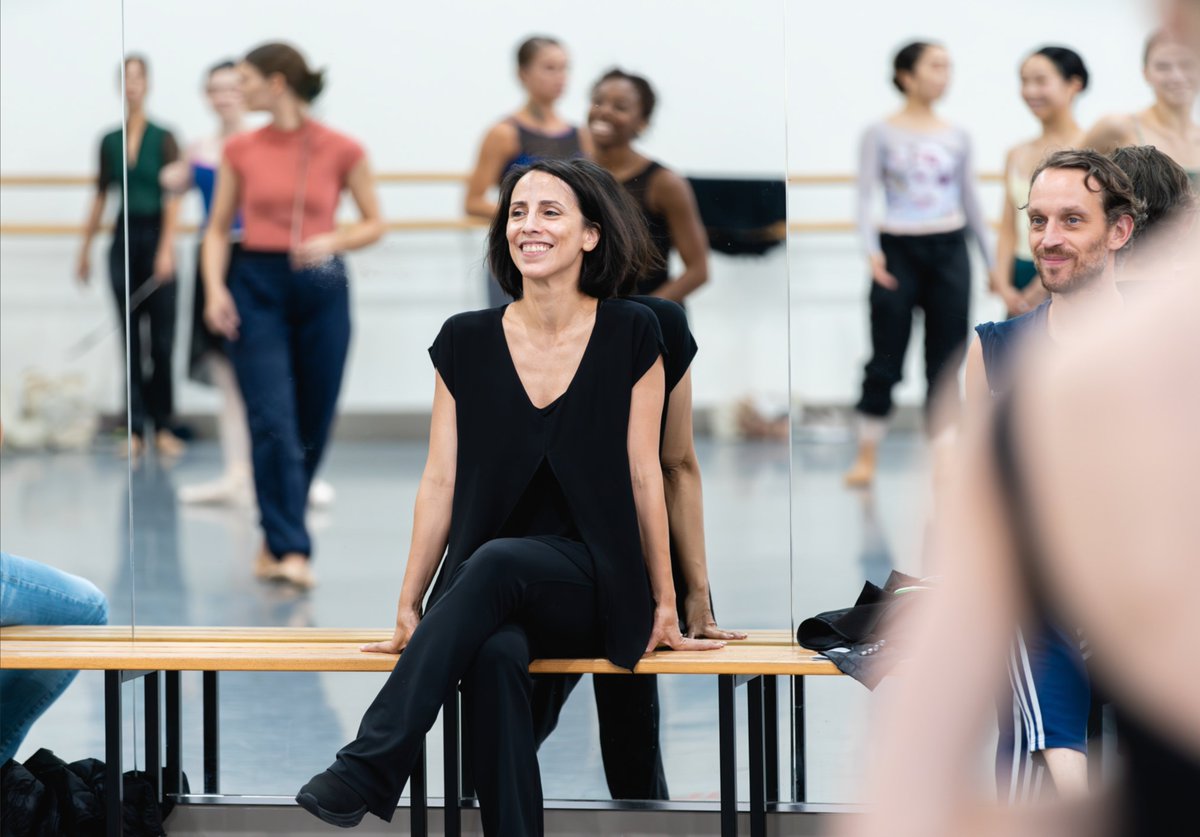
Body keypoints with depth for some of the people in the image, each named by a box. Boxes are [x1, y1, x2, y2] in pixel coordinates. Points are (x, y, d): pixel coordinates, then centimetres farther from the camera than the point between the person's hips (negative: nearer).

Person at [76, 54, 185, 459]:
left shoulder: (163, 138, -2)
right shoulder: (110, 141, 8)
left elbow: (173, 197, -8)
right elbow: (101, 196, 15)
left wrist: (167, 249, -17)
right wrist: (86, 248, 15)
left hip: (156, 236, -3)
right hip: (124, 239, 3)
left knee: (162, 337, 1)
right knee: (130, 337, 2)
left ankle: (163, 426, 10)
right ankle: (135, 428, 3)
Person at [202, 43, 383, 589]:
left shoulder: (341, 150, -2)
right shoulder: (240, 150, 3)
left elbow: (374, 225, 5)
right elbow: (218, 228, 8)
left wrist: (333, 242, -14)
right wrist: (215, 289, -7)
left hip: (320, 288, 0)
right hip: (256, 286, 0)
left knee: (311, 426, 7)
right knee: (273, 423, -12)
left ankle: (277, 541, 25)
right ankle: (290, 550, -14)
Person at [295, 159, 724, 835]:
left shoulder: (631, 336, 0)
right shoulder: (467, 342, 5)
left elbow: (643, 474, 2)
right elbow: (441, 481, 5)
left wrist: (665, 604, 5)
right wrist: (409, 608, 1)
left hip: (594, 587, -1)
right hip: (493, 598, 2)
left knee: (495, 563, -35)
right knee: (495, 654, -35)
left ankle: (368, 769, -41)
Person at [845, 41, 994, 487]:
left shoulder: (957, 137, 7)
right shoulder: (881, 134, -2)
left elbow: (970, 201, 12)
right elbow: (866, 196, -8)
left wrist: (993, 261, 12)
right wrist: (872, 250, -22)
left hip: (949, 250, 3)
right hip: (899, 250, -3)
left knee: (946, 361, 3)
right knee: (886, 361, -1)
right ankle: (866, 457, 9)